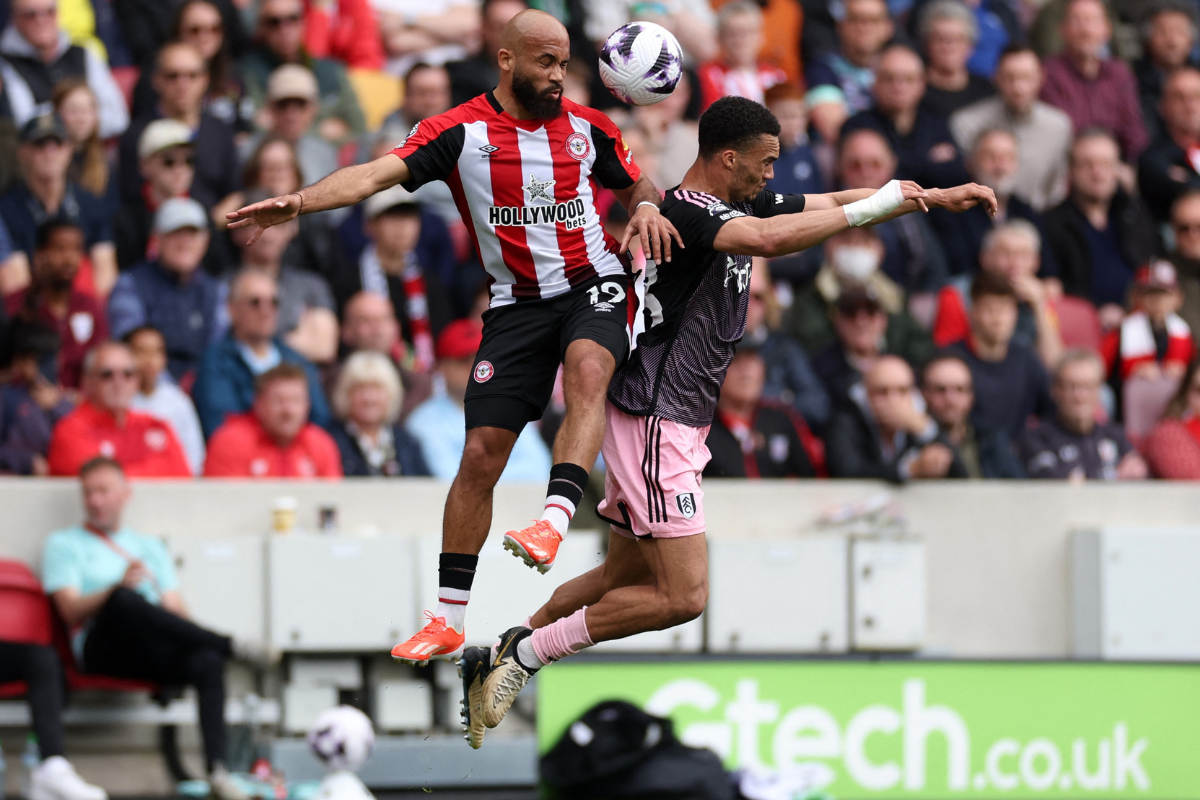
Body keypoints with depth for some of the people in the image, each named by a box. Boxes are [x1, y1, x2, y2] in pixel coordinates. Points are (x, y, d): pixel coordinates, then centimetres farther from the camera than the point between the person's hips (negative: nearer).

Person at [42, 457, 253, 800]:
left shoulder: (149, 546, 30)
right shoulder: (64, 544, 18)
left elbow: (175, 610, 21)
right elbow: (71, 611, 2)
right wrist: (118, 587, -16)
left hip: (156, 654, 3)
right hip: (101, 649, -3)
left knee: (206, 661, -32)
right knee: (126, 601, -39)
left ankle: (218, 769, -45)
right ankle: (228, 645, -33)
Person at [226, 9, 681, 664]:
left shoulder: (586, 128, 3)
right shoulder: (461, 131, -6)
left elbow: (637, 182, 20)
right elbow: (378, 173, -18)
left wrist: (647, 207, -4)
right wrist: (298, 202, -33)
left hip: (593, 283, 0)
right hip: (517, 302, 0)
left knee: (587, 371, -35)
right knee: (480, 454, -4)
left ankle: (555, 519, -48)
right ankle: (449, 618, 4)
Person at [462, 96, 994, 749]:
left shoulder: (740, 203, 11)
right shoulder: (682, 213, -19)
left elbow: (836, 202, 19)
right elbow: (769, 239, -36)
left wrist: (939, 196, 16)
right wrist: (876, 205, -29)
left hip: (678, 424, 10)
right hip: (652, 420, -10)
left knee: (623, 578, 15)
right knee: (682, 595, -12)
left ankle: (496, 661, 20)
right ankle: (524, 654, -5)